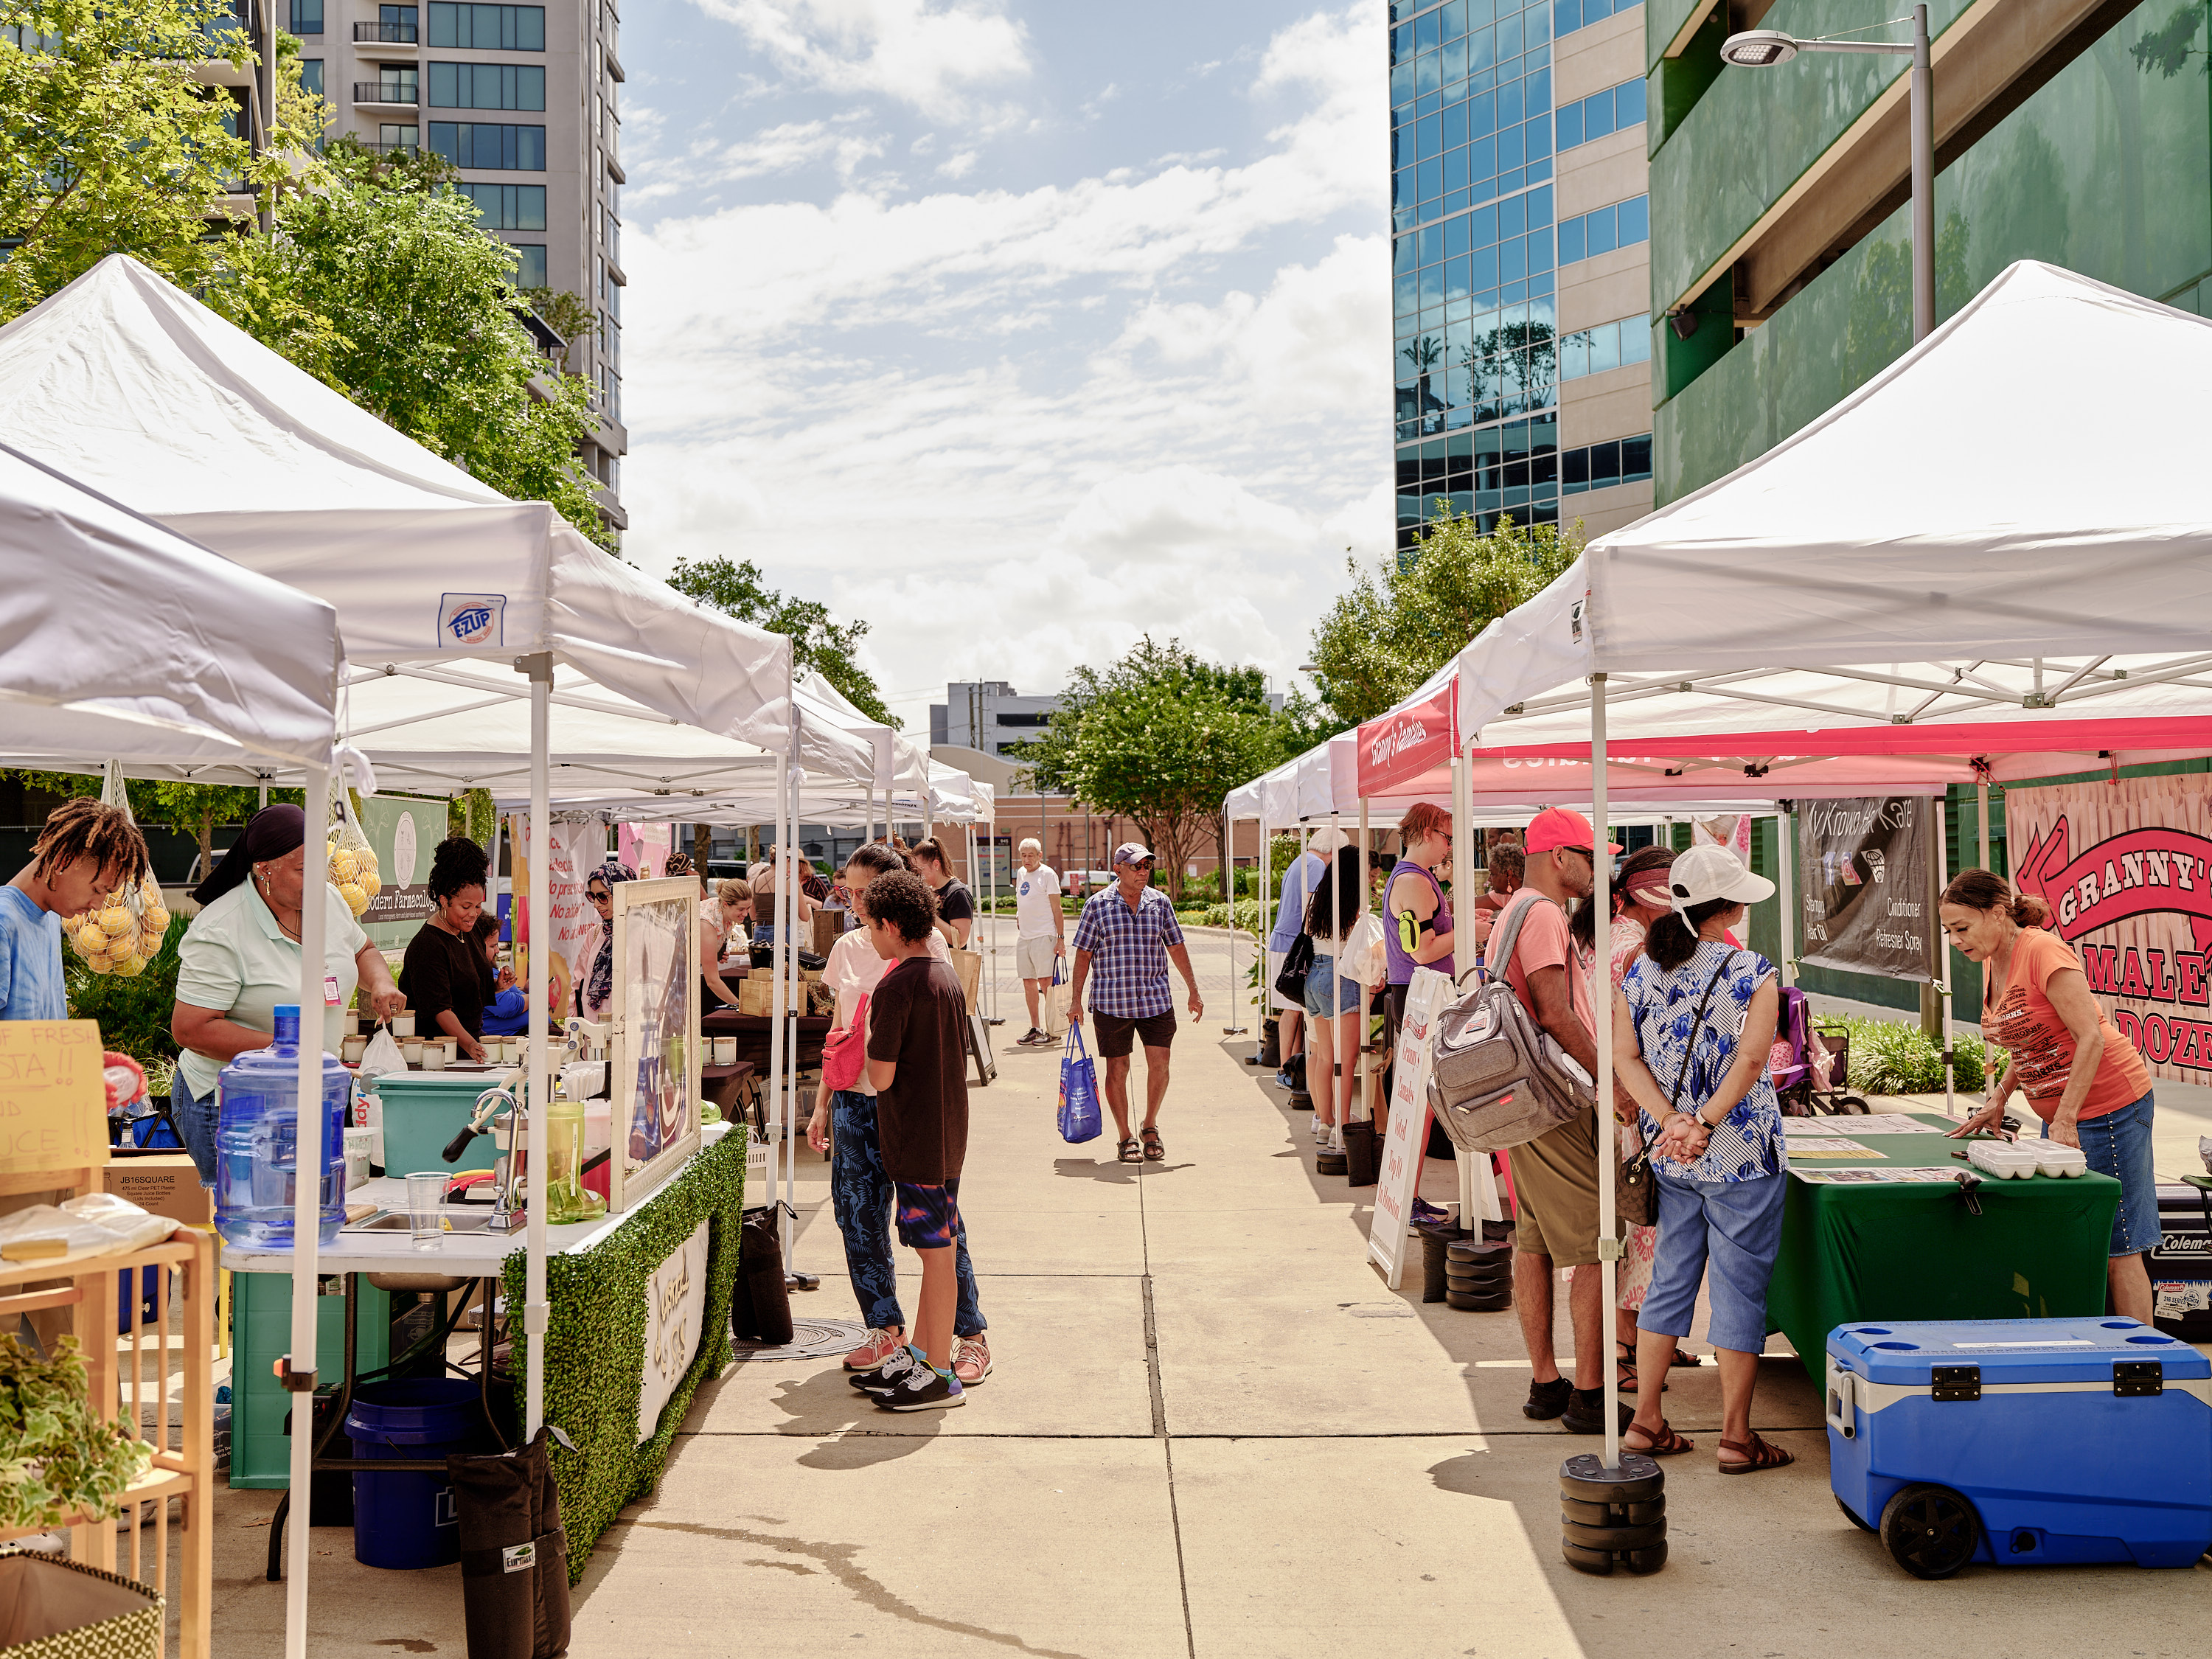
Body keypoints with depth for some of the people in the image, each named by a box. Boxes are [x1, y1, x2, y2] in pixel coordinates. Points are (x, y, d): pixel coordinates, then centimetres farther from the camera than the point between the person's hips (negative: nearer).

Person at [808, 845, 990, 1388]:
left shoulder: (926, 942, -5)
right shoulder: (848, 947, 10)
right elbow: (840, 1030, 15)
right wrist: (822, 1104, 14)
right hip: (855, 1098, 5)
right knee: (858, 1217, 6)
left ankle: (972, 1334, 9)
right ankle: (885, 1328, 22)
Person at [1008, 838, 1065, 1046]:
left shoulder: (1048, 874, -6)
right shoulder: (1020, 874, 15)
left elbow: (1056, 909, -8)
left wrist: (1061, 938, -11)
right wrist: (1020, 917, 14)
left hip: (1044, 936, -7)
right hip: (1023, 936, 7)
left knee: (1046, 982, -9)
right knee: (1028, 983, 8)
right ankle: (1035, 1029, 16)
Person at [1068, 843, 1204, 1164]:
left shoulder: (1160, 902, 7)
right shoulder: (1098, 904, 0)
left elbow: (1176, 948, 14)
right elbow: (1084, 954, 2)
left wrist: (1194, 991, 13)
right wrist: (1075, 1000, -1)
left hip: (1156, 999, 2)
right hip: (1111, 1002, -2)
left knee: (1159, 1065, -3)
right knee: (1117, 1069, 3)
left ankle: (1150, 1126, 20)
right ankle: (1125, 1139, 16)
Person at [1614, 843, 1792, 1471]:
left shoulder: (1639, 973, 4)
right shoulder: (1753, 973, -9)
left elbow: (1626, 1058, -3)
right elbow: (1750, 1060, -19)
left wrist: (1671, 1121, -10)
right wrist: (1705, 1123, -19)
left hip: (1671, 1159, 5)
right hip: (1742, 1157, -5)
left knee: (1670, 1280, 14)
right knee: (1739, 1289, 4)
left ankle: (1645, 1421, 20)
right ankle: (1736, 1437, 10)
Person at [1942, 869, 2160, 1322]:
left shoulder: (2043, 950, -18)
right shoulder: (1992, 962, 8)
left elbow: (2091, 1038, -22)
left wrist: (2066, 1120, -23)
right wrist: (1998, 1098, 8)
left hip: (2108, 1103, -9)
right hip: (2060, 1113, 9)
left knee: (2116, 1248, -4)